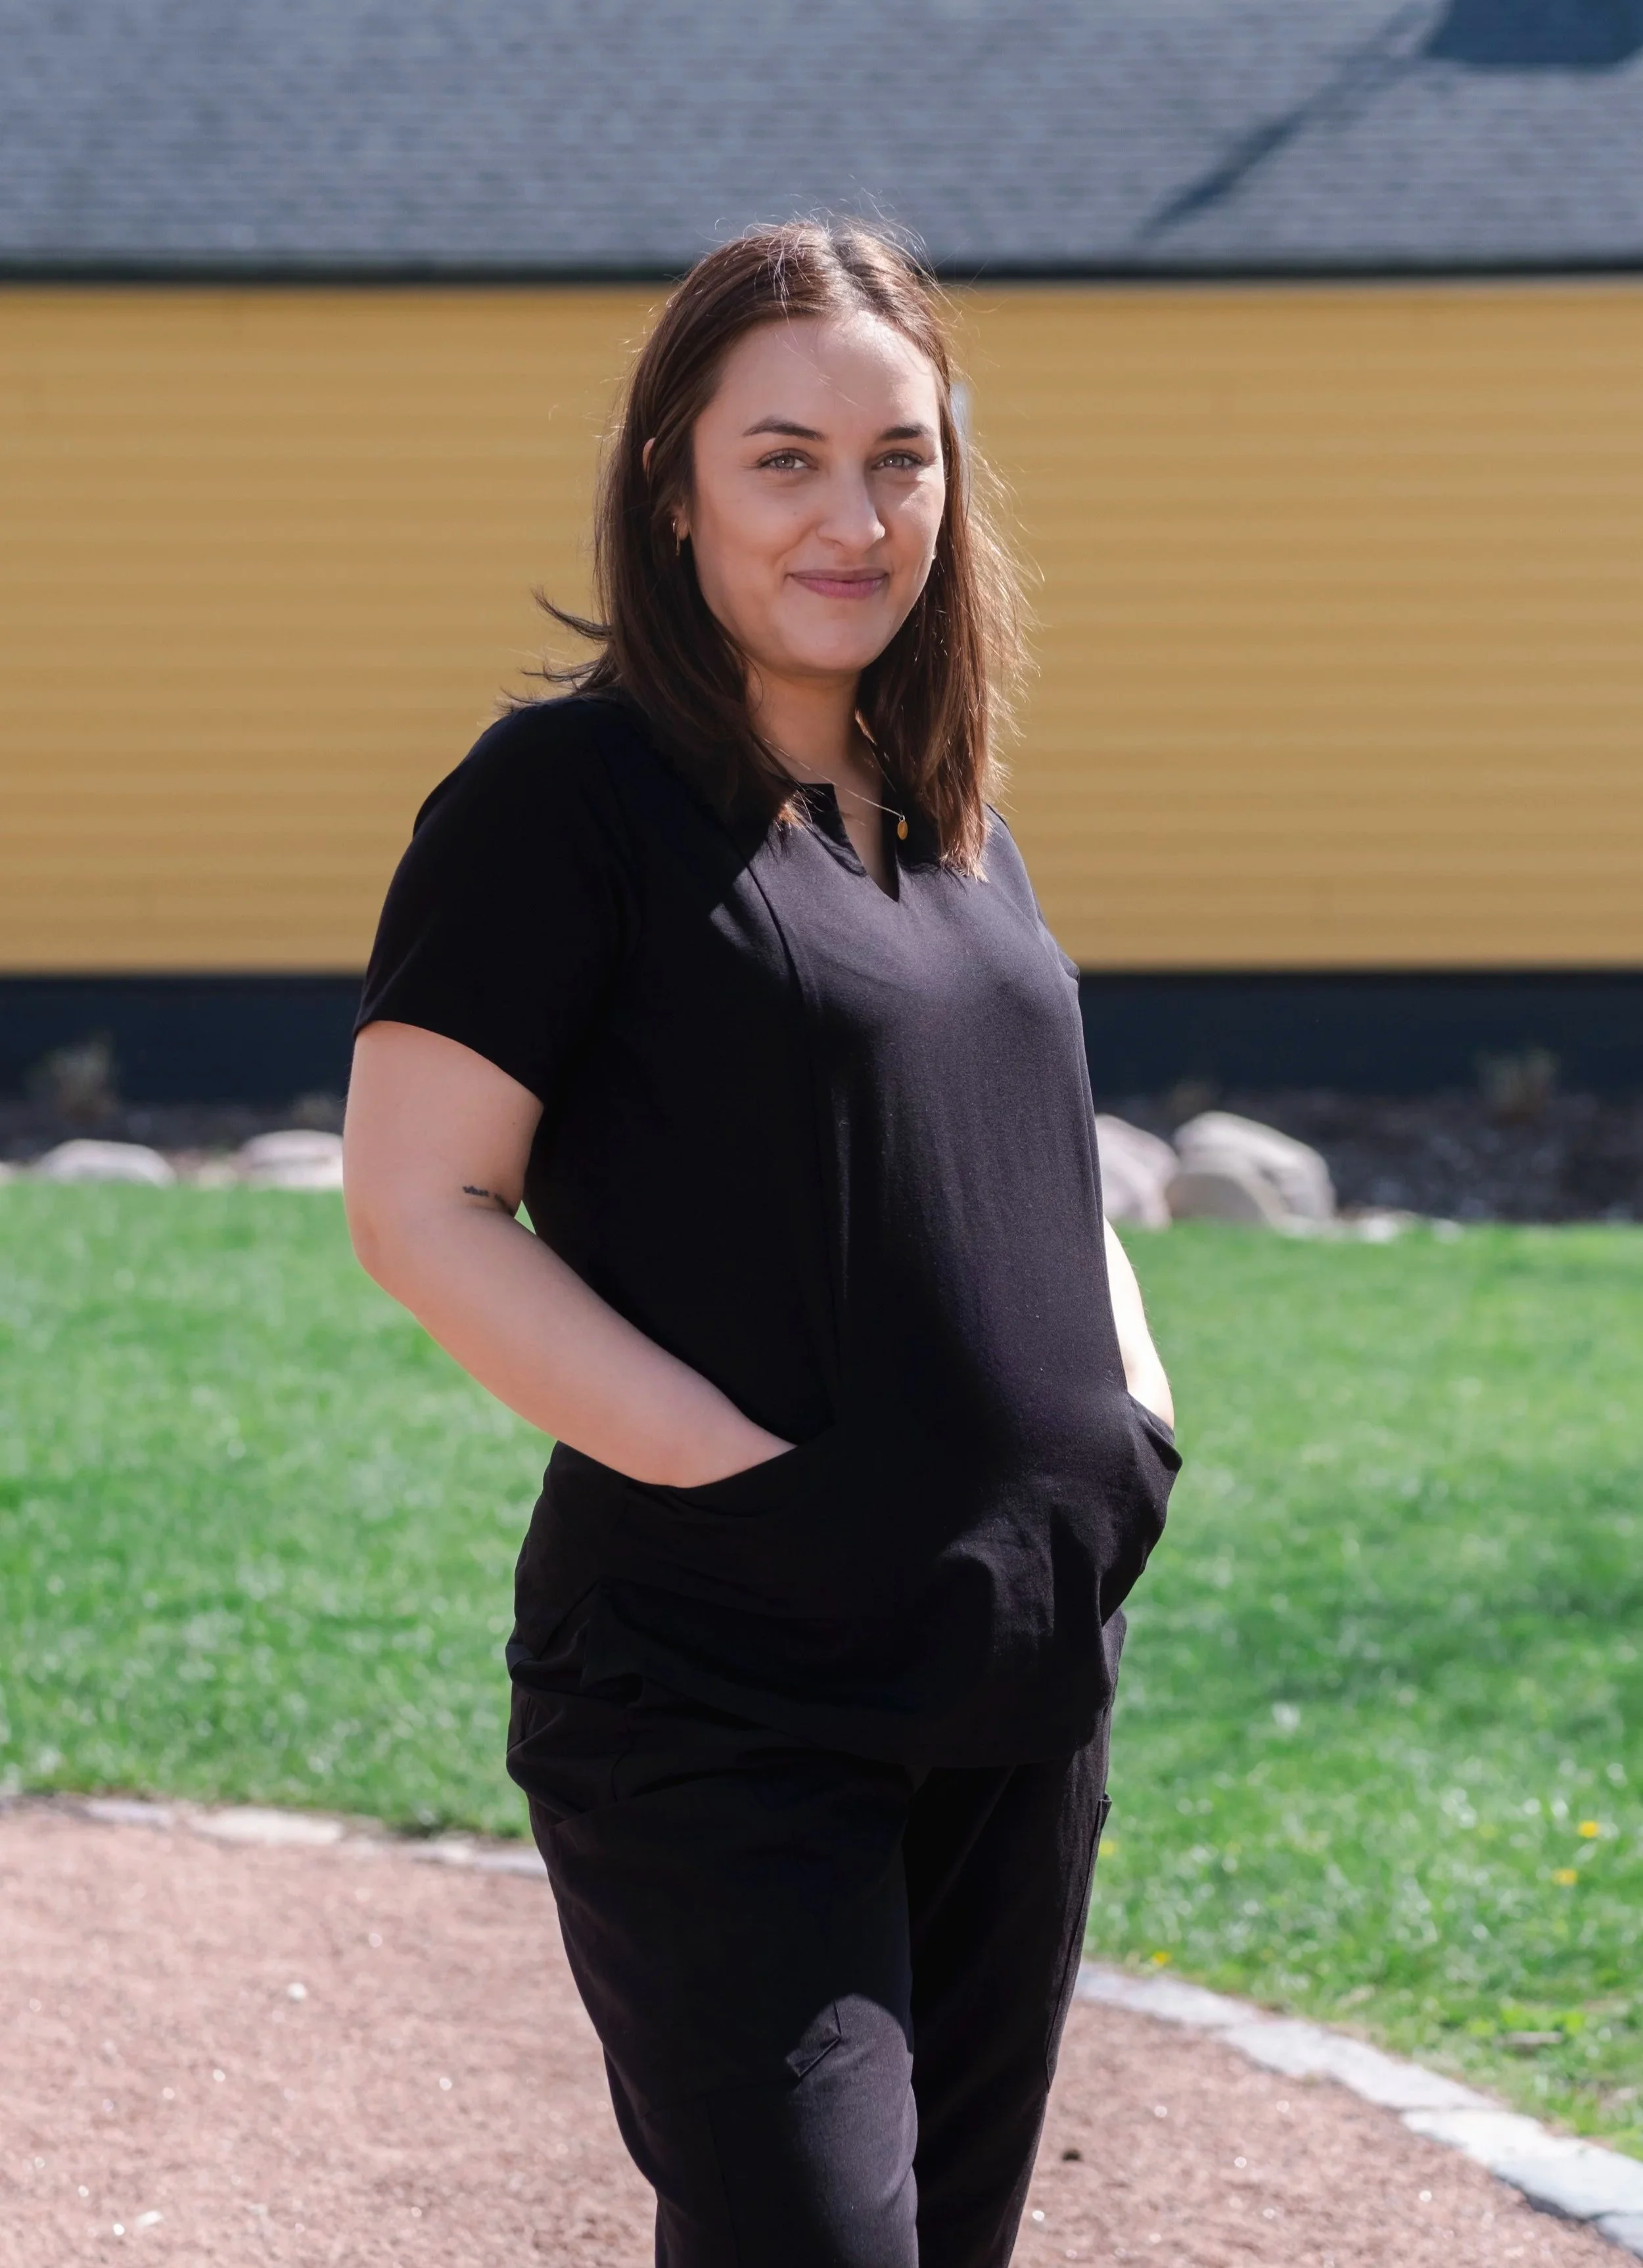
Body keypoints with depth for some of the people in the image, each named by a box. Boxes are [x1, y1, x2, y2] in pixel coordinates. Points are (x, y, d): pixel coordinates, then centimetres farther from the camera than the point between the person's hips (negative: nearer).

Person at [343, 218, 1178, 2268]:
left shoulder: (956, 827, 15)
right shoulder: (565, 794, -8)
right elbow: (417, 1208, -13)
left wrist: (1132, 1411, 6)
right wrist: (758, 1477, -19)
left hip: (1020, 1693, 8)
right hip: (712, 1710, -7)